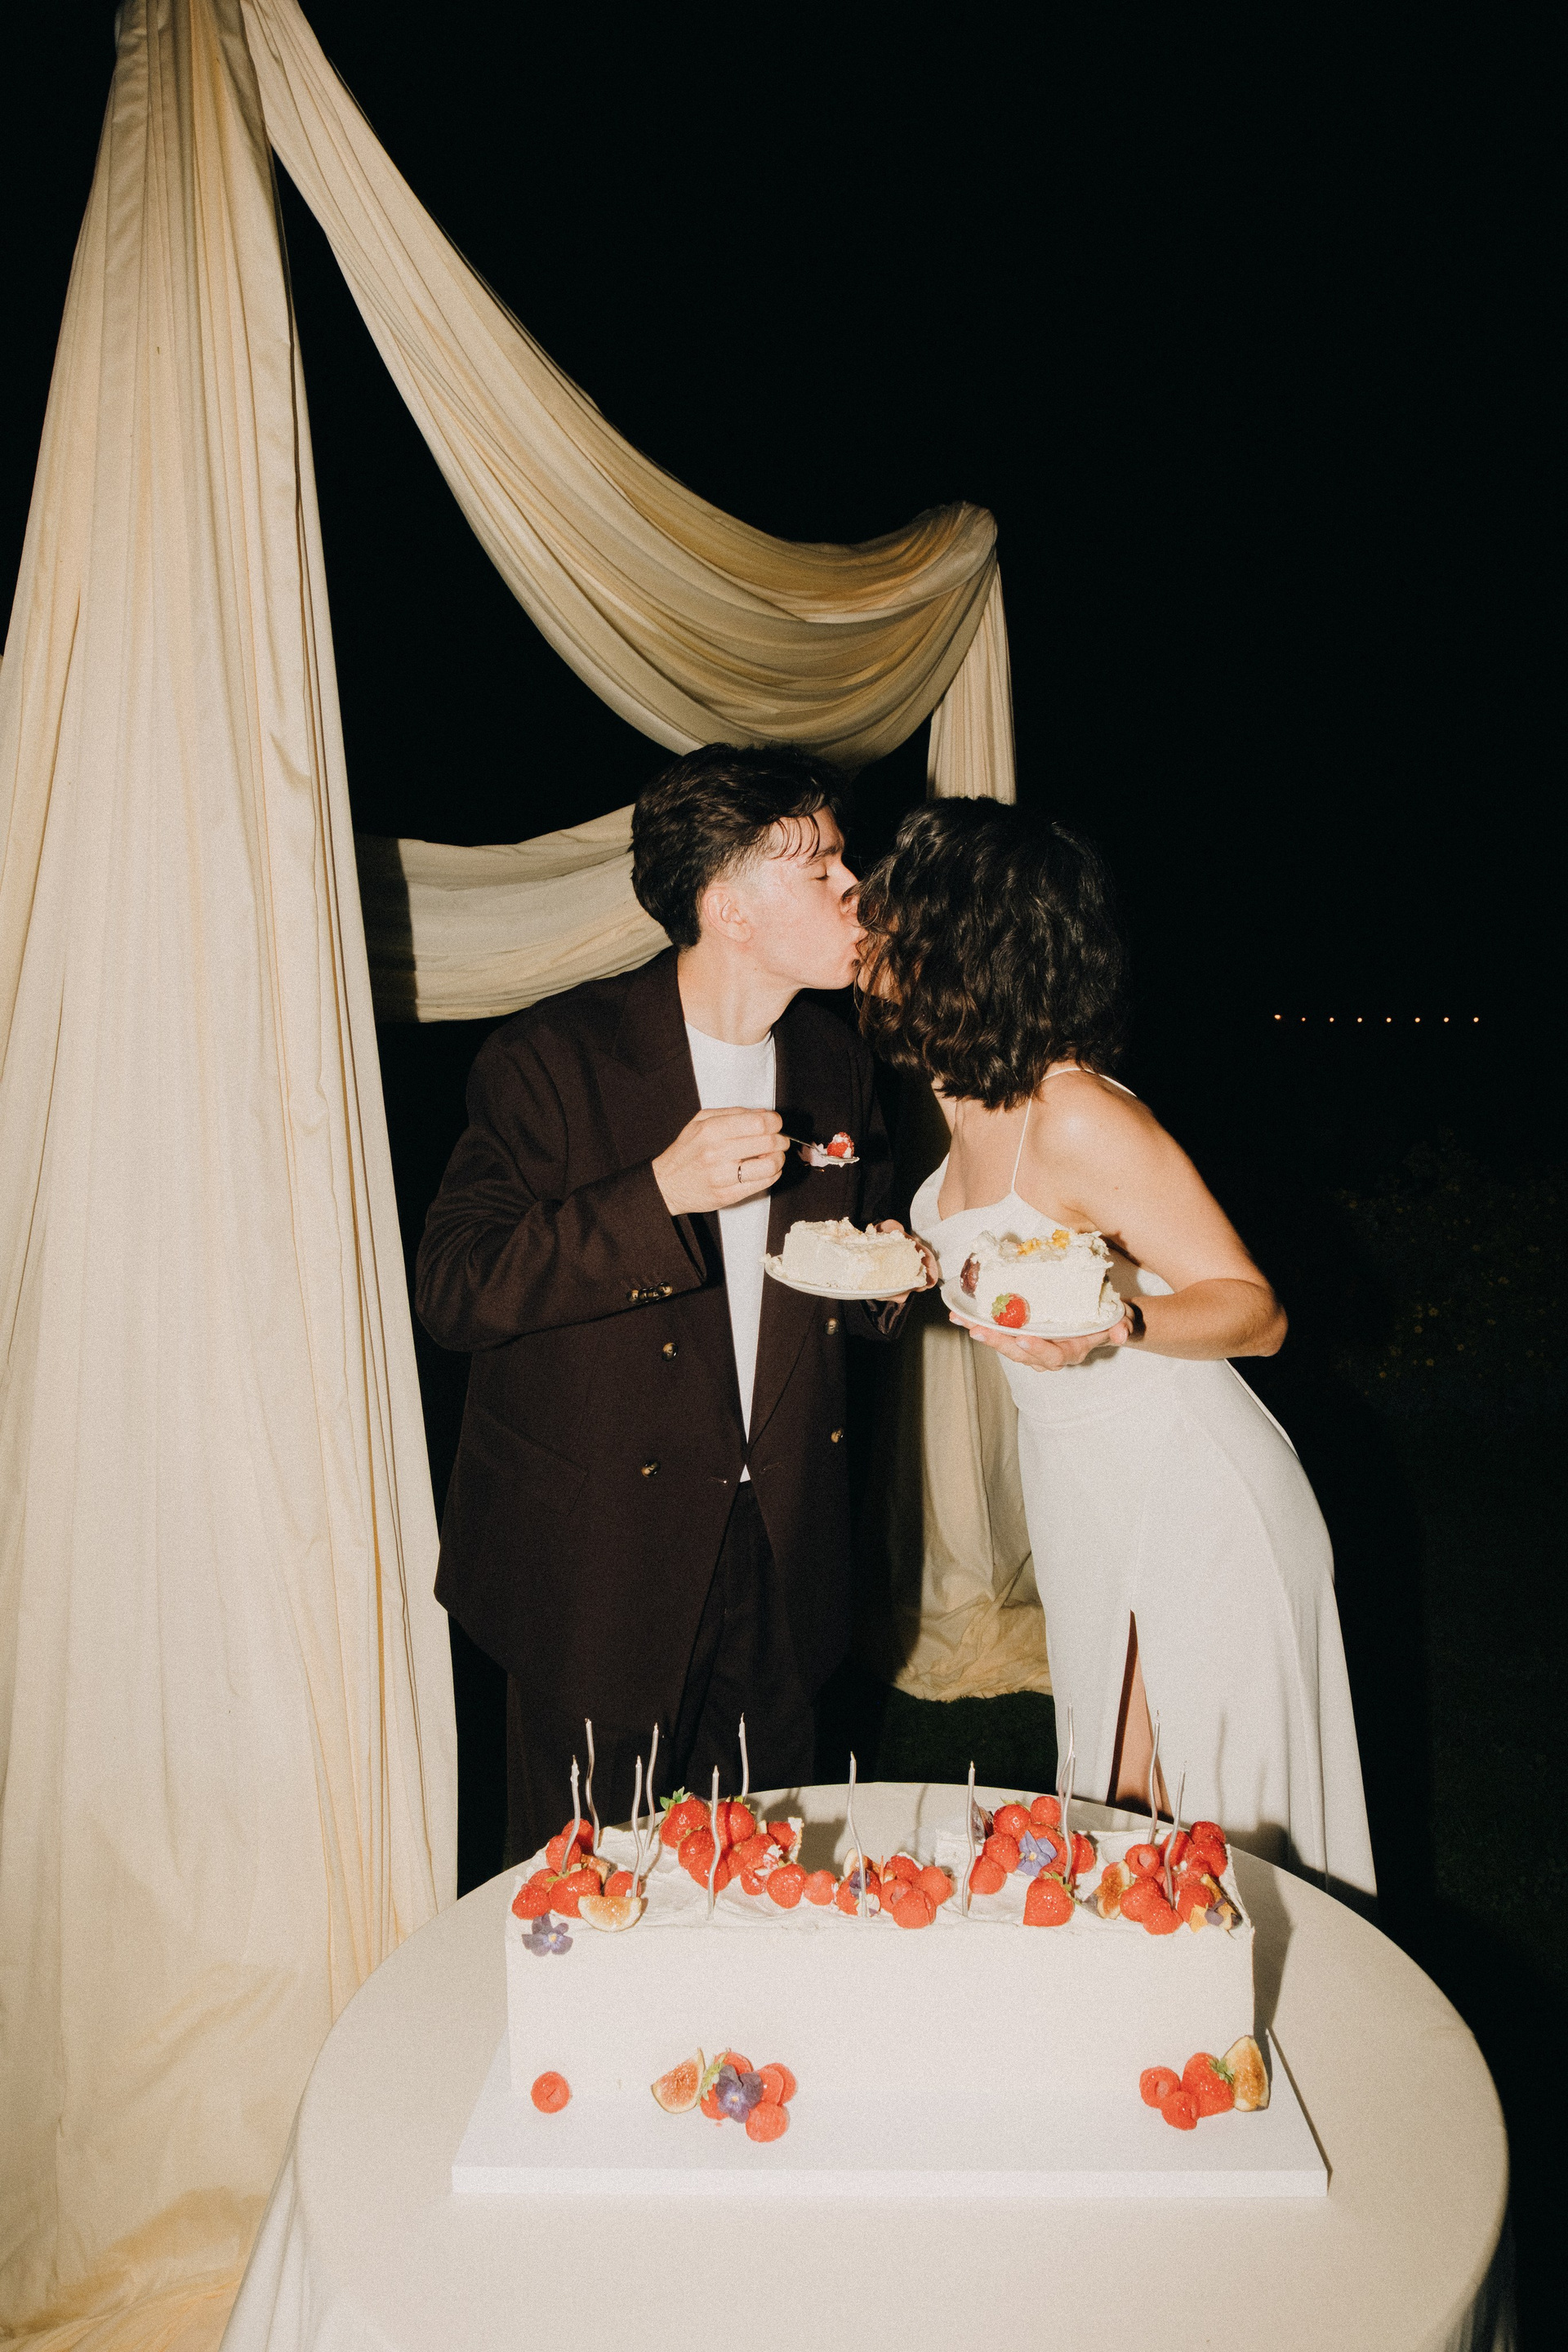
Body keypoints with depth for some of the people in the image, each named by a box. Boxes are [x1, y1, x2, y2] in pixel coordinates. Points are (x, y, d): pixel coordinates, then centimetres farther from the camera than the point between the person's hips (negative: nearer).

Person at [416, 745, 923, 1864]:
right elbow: (452, 1289, -20)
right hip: (597, 1553, -4)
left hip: (781, 1548, 5)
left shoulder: (836, 1057, 4)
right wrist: (662, 1194, -29)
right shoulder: (552, 1057, -14)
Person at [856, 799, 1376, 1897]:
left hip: (1192, 1506, -8)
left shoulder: (1079, 1116, -27)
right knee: (1117, 1809, 23)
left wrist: (1111, 1327, -37)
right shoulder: (970, 1095, 0)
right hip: (1083, 1485, 9)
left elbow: (1255, 1308, -19)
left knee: (1206, 1831, 9)